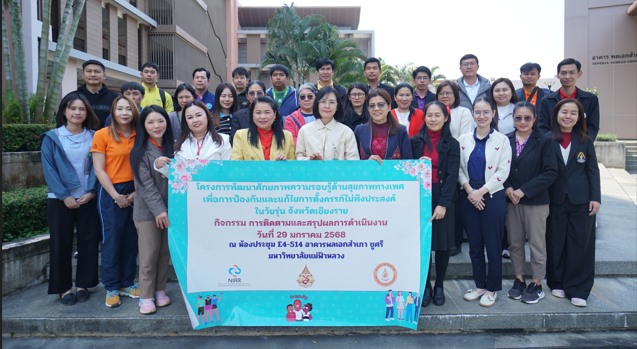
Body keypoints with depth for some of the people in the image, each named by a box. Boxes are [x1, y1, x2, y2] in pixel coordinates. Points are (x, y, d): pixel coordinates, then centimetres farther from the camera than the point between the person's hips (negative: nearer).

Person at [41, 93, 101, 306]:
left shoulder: (94, 137, 5)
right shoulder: (52, 137, 1)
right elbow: (48, 169, -5)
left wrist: (91, 191, -11)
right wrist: (64, 196, -12)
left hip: (88, 198, 1)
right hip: (60, 199, -1)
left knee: (88, 241, 5)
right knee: (61, 243, 5)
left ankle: (83, 284, 19)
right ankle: (64, 287, 18)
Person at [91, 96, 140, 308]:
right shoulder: (102, 135, -5)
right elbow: (99, 169, -7)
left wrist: (137, 191, -6)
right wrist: (116, 196, -11)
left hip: (135, 192, 4)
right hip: (110, 192, -3)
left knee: (131, 239, 9)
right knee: (112, 239, 2)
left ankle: (127, 284, 22)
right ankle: (111, 288, 14)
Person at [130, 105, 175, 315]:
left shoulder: (172, 147, 8)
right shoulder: (140, 151, -6)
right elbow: (145, 184, -13)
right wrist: (158, 209, -20)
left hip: (171, 208, 4)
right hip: (148, 210, -4)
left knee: (165, 253, 11)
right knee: (149, 255, 2)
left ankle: (160, 291, 24)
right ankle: (146, 296, 14)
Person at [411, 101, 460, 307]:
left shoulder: (452, 144, 2)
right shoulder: (415, 141, 6)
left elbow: (452, 176, -5)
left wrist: (443, 204, -14)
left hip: (443, 198, 0)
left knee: (442, 243, 5)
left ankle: (439, 287, 21)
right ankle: (425, 286, 15)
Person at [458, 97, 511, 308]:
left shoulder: (501, 140, -1)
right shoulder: (463, 140, 6)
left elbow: (503, 171, -7)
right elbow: (459, 168, 3)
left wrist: (481, 191, -13)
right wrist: (469, 190, -11)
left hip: (492, 197, -3)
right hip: (469, 197, 3)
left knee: (493, 245, 4)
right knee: (474, 244, 11)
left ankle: (492, 288, 18)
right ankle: (479, 285, 25)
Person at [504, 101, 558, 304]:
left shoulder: (543, 142, -6)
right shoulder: (506, 141, 1)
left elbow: (551, 172, -11)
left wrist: (524, 190, -16)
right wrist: (507, 188, -12)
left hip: (536, 201, -3)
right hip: (511, 200, 3)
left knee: (537, 243, 7)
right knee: (515, 243, 11)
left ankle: (536, 284, 21)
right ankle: (519, 280, 26)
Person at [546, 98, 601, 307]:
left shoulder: (585, 141, 6)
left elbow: (593, 171, 5)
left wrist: (596, 197, -3)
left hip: (581, 200, 1)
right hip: (555, 200, -1)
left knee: (580, 244, 3)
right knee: (555, 243, 7)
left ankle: (577, 289, 14)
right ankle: (557, 283, 23)